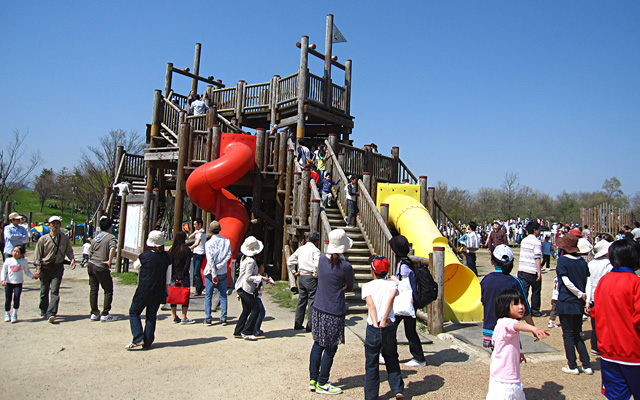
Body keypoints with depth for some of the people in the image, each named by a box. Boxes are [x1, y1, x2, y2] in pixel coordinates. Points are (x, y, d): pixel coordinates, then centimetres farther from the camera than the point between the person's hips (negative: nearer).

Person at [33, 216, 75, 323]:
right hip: (45, 267, 1)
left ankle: (51, 314, -15)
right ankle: (43, 311, 31)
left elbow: (69, 251, 16)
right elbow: (37, 255, 2)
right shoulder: (43, 239, -1)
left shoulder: (65, 238, 4)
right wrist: (38, 269, -5)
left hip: (58, 267, 0)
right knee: (44, 291, 10)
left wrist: (72, 259, -4)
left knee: (55, 290, -11)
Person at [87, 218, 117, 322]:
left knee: (93, 290, 12)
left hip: (91, 265, 7)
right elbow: (112, 248, -25)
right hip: (102, 268, -7)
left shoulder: (95, 238, 14)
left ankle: (94, 313, 15)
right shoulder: (111, 237, -6)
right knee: (108, 291, 4)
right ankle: (105, 315, 4)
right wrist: (109, 261, -20)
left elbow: (90, 253, 17)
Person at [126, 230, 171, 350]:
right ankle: (147, 343, 15)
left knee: (134, 313, 12)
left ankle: (138, 339, 0)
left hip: (144, 291, -3)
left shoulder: (145, 256, -13)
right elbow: (168, 276, 5)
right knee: (151, 316, 12)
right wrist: (165, 289, 17)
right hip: (158, 292, 3)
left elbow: (135, 266, 8)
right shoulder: (166, 257, -3)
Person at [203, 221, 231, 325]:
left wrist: (214, 275, -12)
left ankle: (208, 319, 9)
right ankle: (223, 318, 9)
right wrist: (218, 267, -11)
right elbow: (228, 255, -10)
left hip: (210, 273, -2)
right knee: (223, 296, 9)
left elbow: (210, 260, -13)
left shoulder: (209, 243, -9)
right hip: (223, 272, 2)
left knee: (208, 296, 8)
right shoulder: (226, 241, -1)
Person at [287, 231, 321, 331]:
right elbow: (317, 264, -27)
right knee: (312, 301, 2)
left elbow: (289, 261, 11)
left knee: (301, 300, 14)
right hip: (311, 278, -6)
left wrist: (294, 272, 13)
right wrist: (315, 274, -14)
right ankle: (310, 326, 6)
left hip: (301, 277, 6)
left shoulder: (300, 249, 10)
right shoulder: (315, 250, -10)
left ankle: (298, 324, 18)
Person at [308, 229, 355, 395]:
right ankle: (322, 384, 18)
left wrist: (339, 285, 3)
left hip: (318, 308, 6)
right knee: (330, 348, 7)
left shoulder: (322, 259, 1)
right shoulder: (345, 266, -17)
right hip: (334, 312, -6)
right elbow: (350, 286, -2)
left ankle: (313, 380, 25)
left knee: (318, 344, 16)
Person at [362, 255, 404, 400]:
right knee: (392, 359, 21)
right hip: (389, 328, 2)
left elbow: (371, 305, -12)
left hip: (373, 329, -1)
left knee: (371, 363, 9)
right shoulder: (392, 284, 3)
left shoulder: (367, 286, 0)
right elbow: (391, 298, -15)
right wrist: (384, 320, -16)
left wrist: (376, 324, -16)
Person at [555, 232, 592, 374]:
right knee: (577, 334, 16)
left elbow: (567, 282, -17)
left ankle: (572, 366, 10)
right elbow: (587, 282, 2)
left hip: (566, 303, -5)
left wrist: (581, 294, -7)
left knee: (568, 335, 5)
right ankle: (586, 365, 17)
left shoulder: (562, 260, -12)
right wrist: (586, 300, 4)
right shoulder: (582, 261, 3)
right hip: (579, 304, 5)